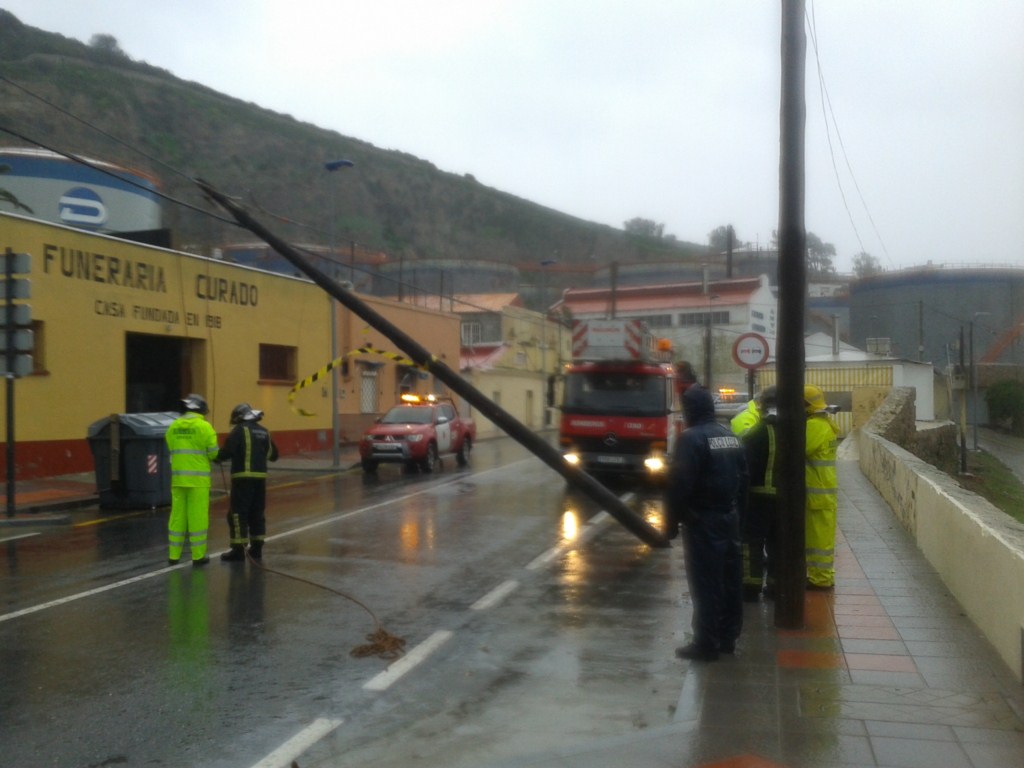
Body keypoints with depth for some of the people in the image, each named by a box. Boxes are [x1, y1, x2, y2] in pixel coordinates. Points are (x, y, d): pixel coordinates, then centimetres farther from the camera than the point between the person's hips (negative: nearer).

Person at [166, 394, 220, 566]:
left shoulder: (173, 426, 6)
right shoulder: (204, 426, -9)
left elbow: (172, 450, 8)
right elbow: (214, 453, -8)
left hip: (178, 477, 5)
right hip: (198, 478, -5)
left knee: (177, 515, 11)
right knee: (198, 516, 1)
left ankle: (174, 555, 15)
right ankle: (198, 555, 6)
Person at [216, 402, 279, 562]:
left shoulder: (239, 430, -6)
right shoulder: (263, 431, 13)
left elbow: (227, 452, -15)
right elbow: (273, 455, 17)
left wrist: (217, 457, 5)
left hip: (243, 477, -6)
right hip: (260, 476, 6)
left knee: (238, 513, -3)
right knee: (257, 513, 13)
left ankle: (238, 549, -4)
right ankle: (256, 548, 16)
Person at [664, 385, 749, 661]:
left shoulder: (691, 438, -15)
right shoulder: (731, 436, 11)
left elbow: (679, 485, -19)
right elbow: (743, 479, 13)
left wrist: (671, 522, -12)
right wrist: (736, 510, 18)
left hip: (702, 521, -8)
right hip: (729, 518, 8)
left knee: (705, 584, -3)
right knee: (729, 581, 13)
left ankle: (706, 644, 1)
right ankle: (728, 637, 22)